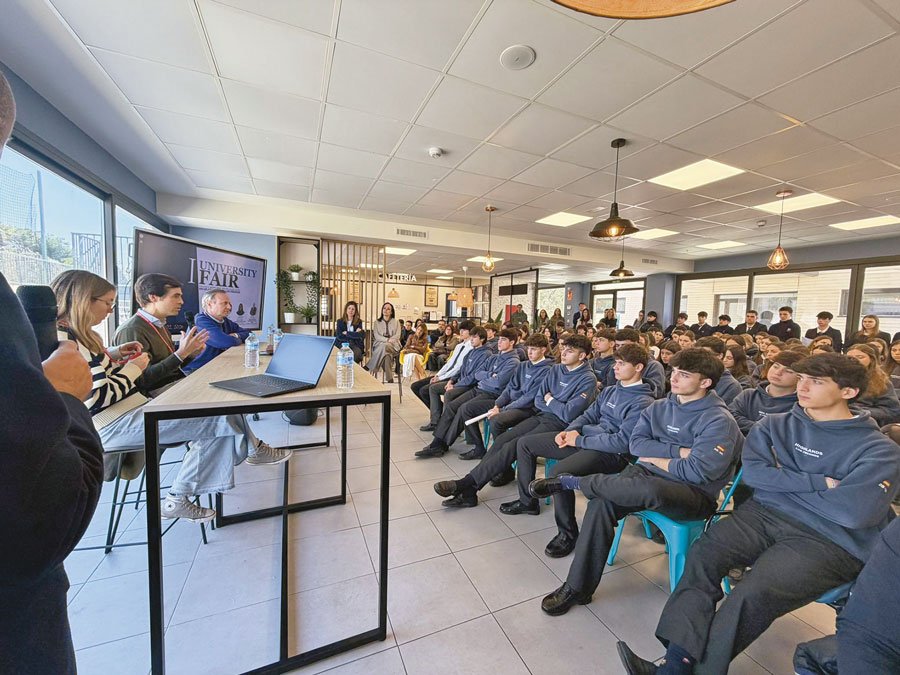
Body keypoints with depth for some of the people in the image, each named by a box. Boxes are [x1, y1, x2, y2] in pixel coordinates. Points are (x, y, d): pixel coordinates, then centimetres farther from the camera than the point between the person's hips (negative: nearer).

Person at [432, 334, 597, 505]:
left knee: (513, 446, -25)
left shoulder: (588, 379, -8)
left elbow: (568, 414, -16)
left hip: (559, 424, -7)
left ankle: (466, 483, -19)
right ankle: (468, 492, -12)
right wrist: (558, 406, -4)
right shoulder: (556, 370, 13)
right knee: (501, 439, -13)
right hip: (541, 415, 7)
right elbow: (538, 400, 11)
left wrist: (550, 400, -1)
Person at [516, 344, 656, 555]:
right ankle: (527, 501, 20)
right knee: (525, 443, 6)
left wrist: (580, 441, -16)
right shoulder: (609, 391, 15)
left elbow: (623, 441, -20)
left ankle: (568, 534, -9)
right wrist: (570, 430, -2)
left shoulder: (642, 402, -11)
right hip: (584, 438, 9)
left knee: (558, 472, -35)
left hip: (611, 453, -9)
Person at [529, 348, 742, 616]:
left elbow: (697, 471, -19)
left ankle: (571, 482, -19)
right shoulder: (660, 407, 10)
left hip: (694, 495, -5)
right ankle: (577, 587, -12)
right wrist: (679, 451, -11)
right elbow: (635, 443, 1)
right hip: (647, 474, 5)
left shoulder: (719, 421, -9)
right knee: (601, 502, -24)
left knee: (650, 489, -40)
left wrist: (654, 457, -6)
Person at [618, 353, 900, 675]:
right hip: (763, 515, 3)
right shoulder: (774, 426, 11)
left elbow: (854, 511, -14)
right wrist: (819, 483, -8)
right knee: (702, 554, -24)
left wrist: (783, 482, -4)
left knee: (752, 595, -28)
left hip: (829, 542, -3)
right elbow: (753, 472, -2)